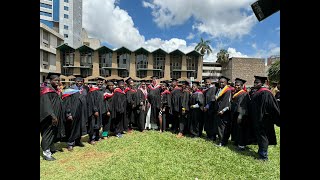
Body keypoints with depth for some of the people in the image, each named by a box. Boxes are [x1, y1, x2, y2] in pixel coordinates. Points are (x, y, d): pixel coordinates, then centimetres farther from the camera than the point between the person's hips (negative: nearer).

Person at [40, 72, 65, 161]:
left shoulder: (57, 91, 11)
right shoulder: (46, 90, -13)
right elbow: (46, 105, -21)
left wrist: (58, 117, 14)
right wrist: (52, 116, -25)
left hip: (56, 117, 8)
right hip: (49, 117, -8)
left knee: (54, 133, 17)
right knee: (48, 133, 0)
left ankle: (51, 148, 32)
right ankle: (46, 153, 12)